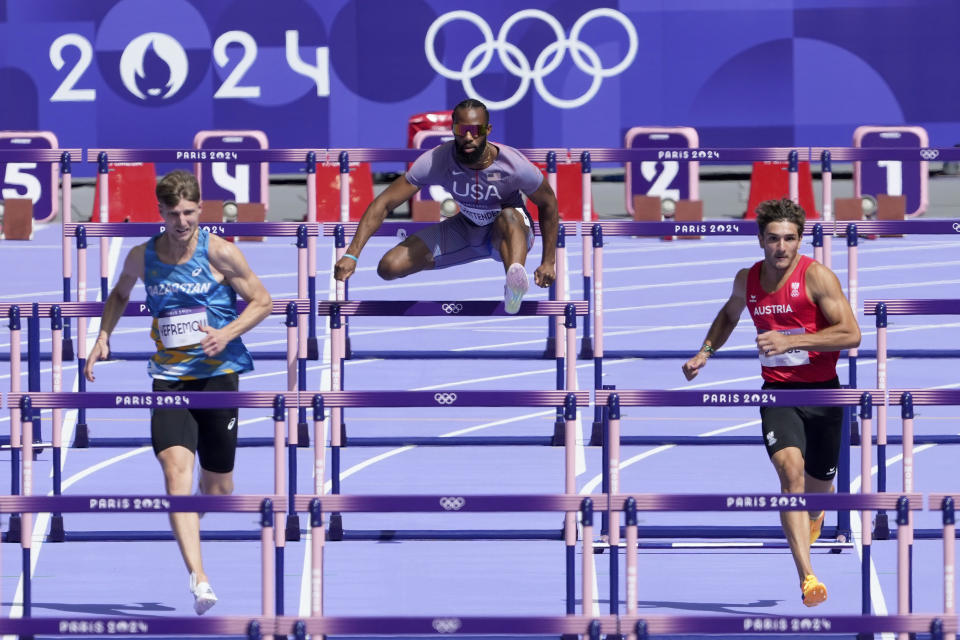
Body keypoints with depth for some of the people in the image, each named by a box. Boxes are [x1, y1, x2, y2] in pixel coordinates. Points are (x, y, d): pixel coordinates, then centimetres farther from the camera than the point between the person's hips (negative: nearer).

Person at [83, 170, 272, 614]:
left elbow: (262, 301, 2)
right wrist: (103, 337, 11)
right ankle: (198, 578, -33)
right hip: (168, 377, 1)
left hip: (218, 372, -1)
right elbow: (120, 294, 26)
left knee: (216, 483, 6)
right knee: (176, 467, -22)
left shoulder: (219, 252, -5)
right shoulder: (141, 257, 4)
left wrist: (228, 333, -14)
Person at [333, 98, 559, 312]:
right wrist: (351, 255, -28)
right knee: (389, 267, -11)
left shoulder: (514, 165, -27)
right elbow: (384, 203, -20)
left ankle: (515, 281, -69)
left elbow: (548, 204, -8)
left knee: (509, 217, -43)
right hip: (466, 229, 4)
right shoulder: (435, 161, -24)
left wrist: (549, 261, -11)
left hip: (513, 232, -4)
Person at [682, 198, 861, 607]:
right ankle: (807, 577, -33)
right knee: (790, 470, -25)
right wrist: (705, 351, 18)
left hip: (822, 392, -1)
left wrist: (791, 341, -24)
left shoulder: (816, 276, -12)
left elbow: (851, 334, -18)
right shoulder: (747, 280, 3)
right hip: (777, 390, 1)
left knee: (818, 487, 13)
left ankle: (813, 516, 55)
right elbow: (729, 315, 27)